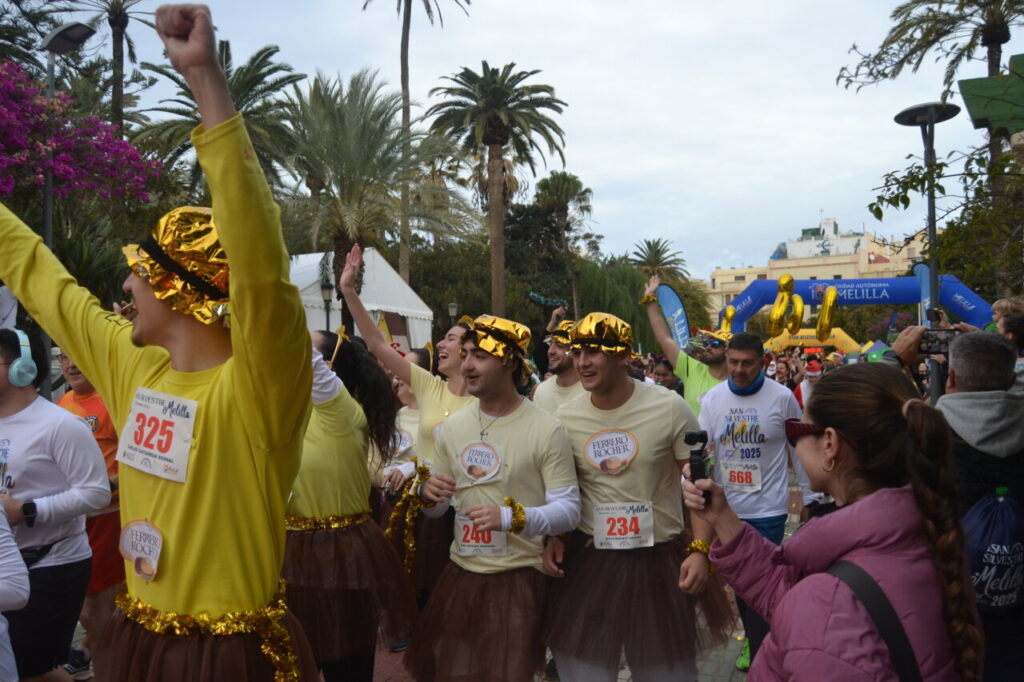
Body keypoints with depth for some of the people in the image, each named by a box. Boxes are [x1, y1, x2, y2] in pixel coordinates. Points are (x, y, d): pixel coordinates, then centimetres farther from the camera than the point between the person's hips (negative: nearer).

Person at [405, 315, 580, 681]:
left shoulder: (546, 430, -13)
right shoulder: (453, 426, 4)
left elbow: (569, 510, -14)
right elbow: (436, 509, 13)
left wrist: (511, 518, -29)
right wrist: (429, 495, -11)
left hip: (518, 579, -5)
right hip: (459, 573, 6)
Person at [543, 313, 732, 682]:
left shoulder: (670, 408, -11)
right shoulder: (565, 417, -2)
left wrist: (699, 550, -14)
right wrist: (553, 537, -3)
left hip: (661, 558, -2)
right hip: (588, 559, 2)